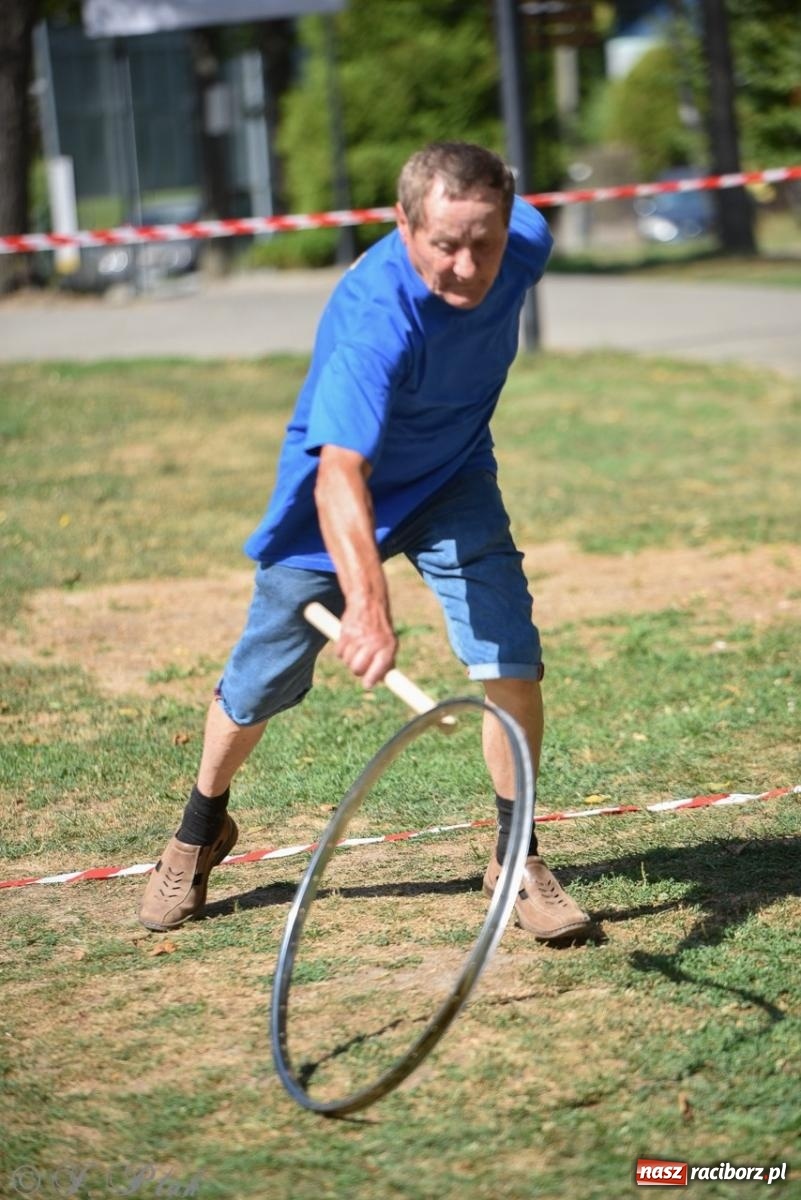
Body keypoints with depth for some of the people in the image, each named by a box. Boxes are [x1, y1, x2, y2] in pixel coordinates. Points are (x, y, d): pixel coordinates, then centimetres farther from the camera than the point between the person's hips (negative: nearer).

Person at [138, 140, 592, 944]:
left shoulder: (526, 242, -23)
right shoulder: (375, 318, -42)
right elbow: (340, 473, -53)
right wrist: (367, 599, -68)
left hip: (453, 480, 4)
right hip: (340, 496, -4)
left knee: (511, 658, -15)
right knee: (260, 684, 9)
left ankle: (516, 859, 2)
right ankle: (200, 831, 37)